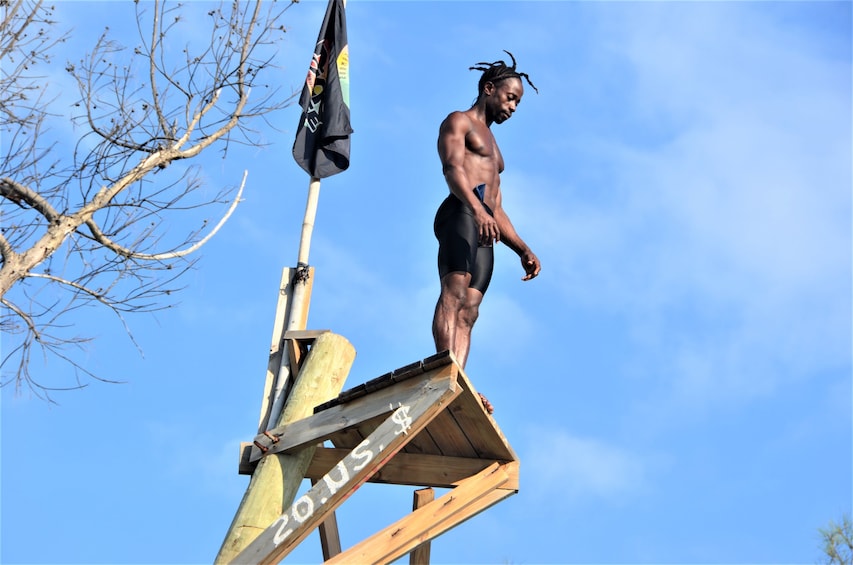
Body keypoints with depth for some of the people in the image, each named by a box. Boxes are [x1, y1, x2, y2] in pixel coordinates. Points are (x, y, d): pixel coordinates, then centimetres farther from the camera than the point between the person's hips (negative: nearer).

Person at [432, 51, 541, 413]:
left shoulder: (492, 146, 37)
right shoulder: (458, 121, 12)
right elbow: (452, 168, -9)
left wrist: (523, 250, 17)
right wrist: (477, 209, -27)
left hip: (484, 229, 8)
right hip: (460, 213, -7)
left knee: (468, 312, -10)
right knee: (455, 291, -25)